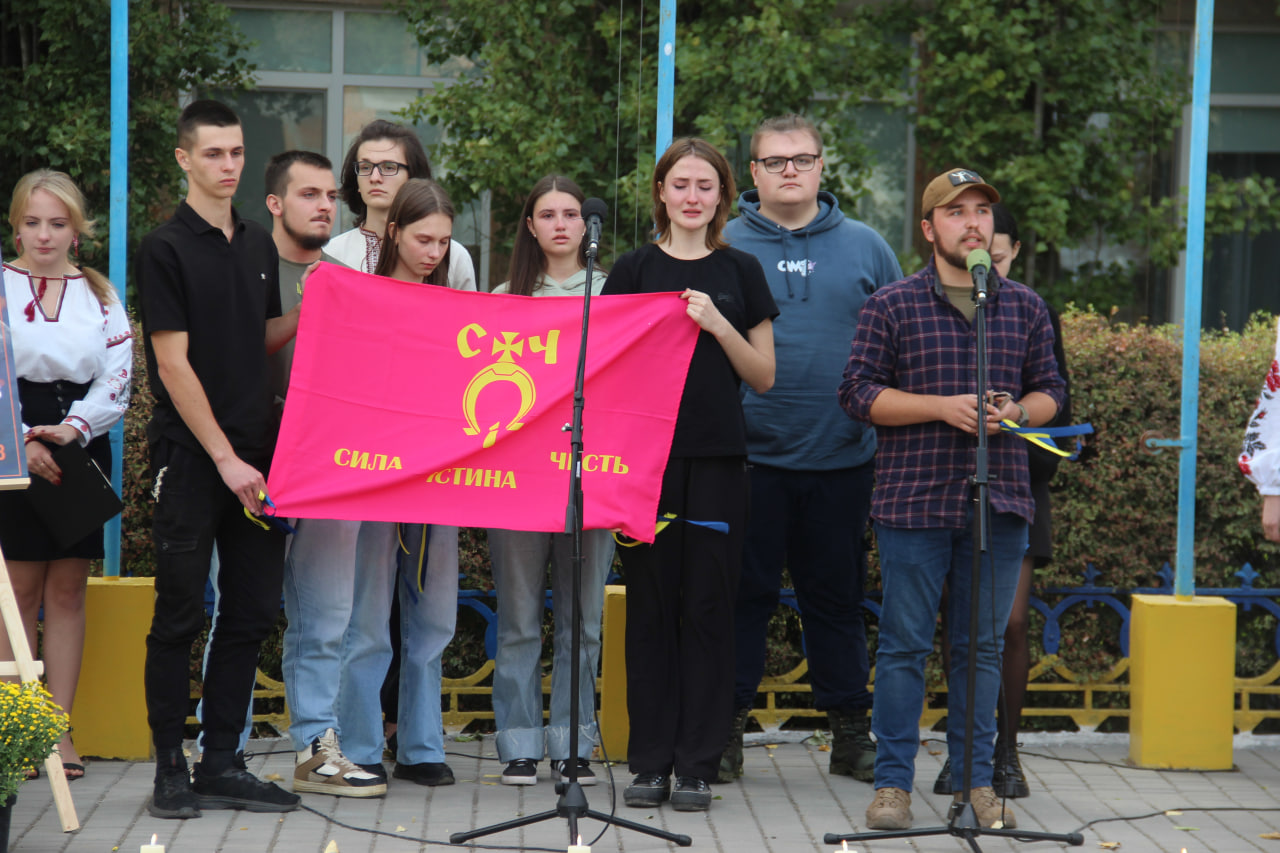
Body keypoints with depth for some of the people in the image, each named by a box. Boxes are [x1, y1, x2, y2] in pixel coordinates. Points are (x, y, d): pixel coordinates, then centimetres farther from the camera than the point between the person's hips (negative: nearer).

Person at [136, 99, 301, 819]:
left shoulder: (260, 246, 13)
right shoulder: (167, 250, -7)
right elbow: (173, 365, -11)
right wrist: (225, 459, -15)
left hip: (256, 458, 6)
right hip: (191, 458, -6)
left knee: (252, 613, 6)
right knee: (181, 616, -1)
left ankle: (222, 765, 13)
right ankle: (171, 767, 7)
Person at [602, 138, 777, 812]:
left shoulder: (740, 272, 8)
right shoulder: (633, 270, 7)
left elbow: (764, 376, 6)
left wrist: (718, 326, -8)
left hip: (717, 459, 0)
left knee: (708, 607, 0)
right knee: (651, 607, 1)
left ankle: (697, 765, 6)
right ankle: (650, 763, 8)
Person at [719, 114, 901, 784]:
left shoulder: (864, 248, 9)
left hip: (843, 457, 2)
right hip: (749, 455, -2)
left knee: (837, 596, 10)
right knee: (743, 595, 3)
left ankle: (851, 730, 19)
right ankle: (725, 728, 11)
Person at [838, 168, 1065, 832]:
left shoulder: (1025, 307, 12)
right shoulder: (891, 306, 1)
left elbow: (1050, 391, 15)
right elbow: (858, 392, -3)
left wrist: (1016, 411, -8)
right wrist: (943, 407, -13)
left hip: (1000, 503, 3)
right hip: (913, 503, -3)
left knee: (983, 647, 8)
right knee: (904, 646, 0)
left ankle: (976, 779, 16)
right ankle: (893, 783, 8)